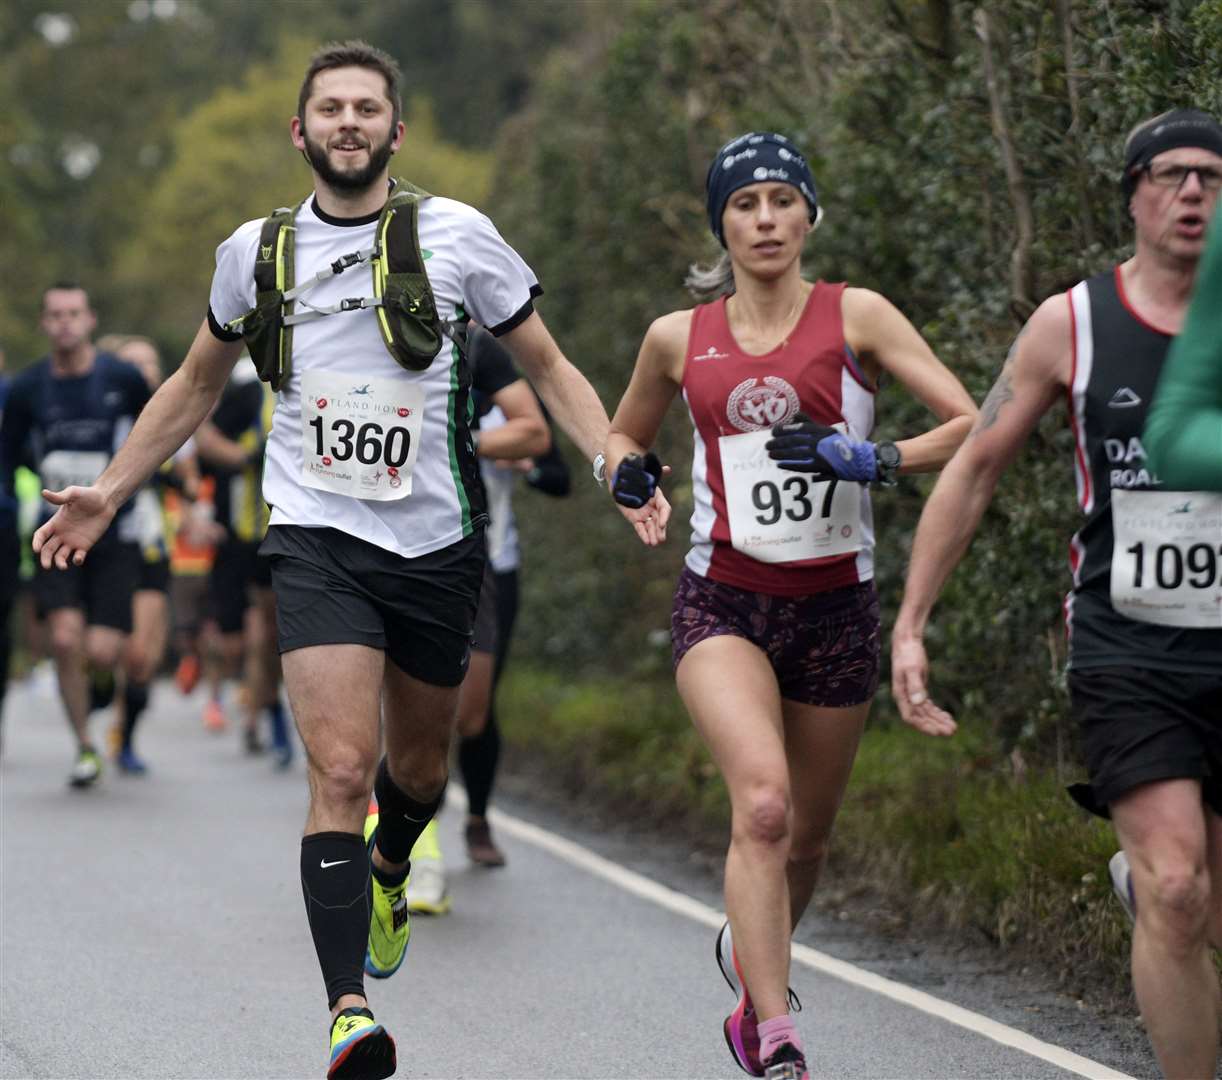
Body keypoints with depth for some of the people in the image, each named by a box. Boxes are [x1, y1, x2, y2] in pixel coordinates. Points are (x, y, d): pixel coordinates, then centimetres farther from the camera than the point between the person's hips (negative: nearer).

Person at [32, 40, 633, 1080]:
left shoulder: (455, 234, -2)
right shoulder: (256, 251, 4)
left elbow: (549, 366, 4)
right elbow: (197, 384, 20)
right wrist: (108, 493, 16)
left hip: (437, 544, 1)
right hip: (318, 539, -1)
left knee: (420, 769, 18)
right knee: (342, 770, -18)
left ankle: (389, 871, 54)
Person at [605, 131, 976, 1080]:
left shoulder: (856, 317, -2)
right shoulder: (680, 339, 5)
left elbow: (972, 426, -8)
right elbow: (626, 431, 25)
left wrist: (874, 461, -21)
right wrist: (631, 475, 3)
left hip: (836, 605, 1)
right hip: (724, 602, 0)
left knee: (806, 838, 12)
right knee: (762, 801, -24)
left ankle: (751, 957, 45)